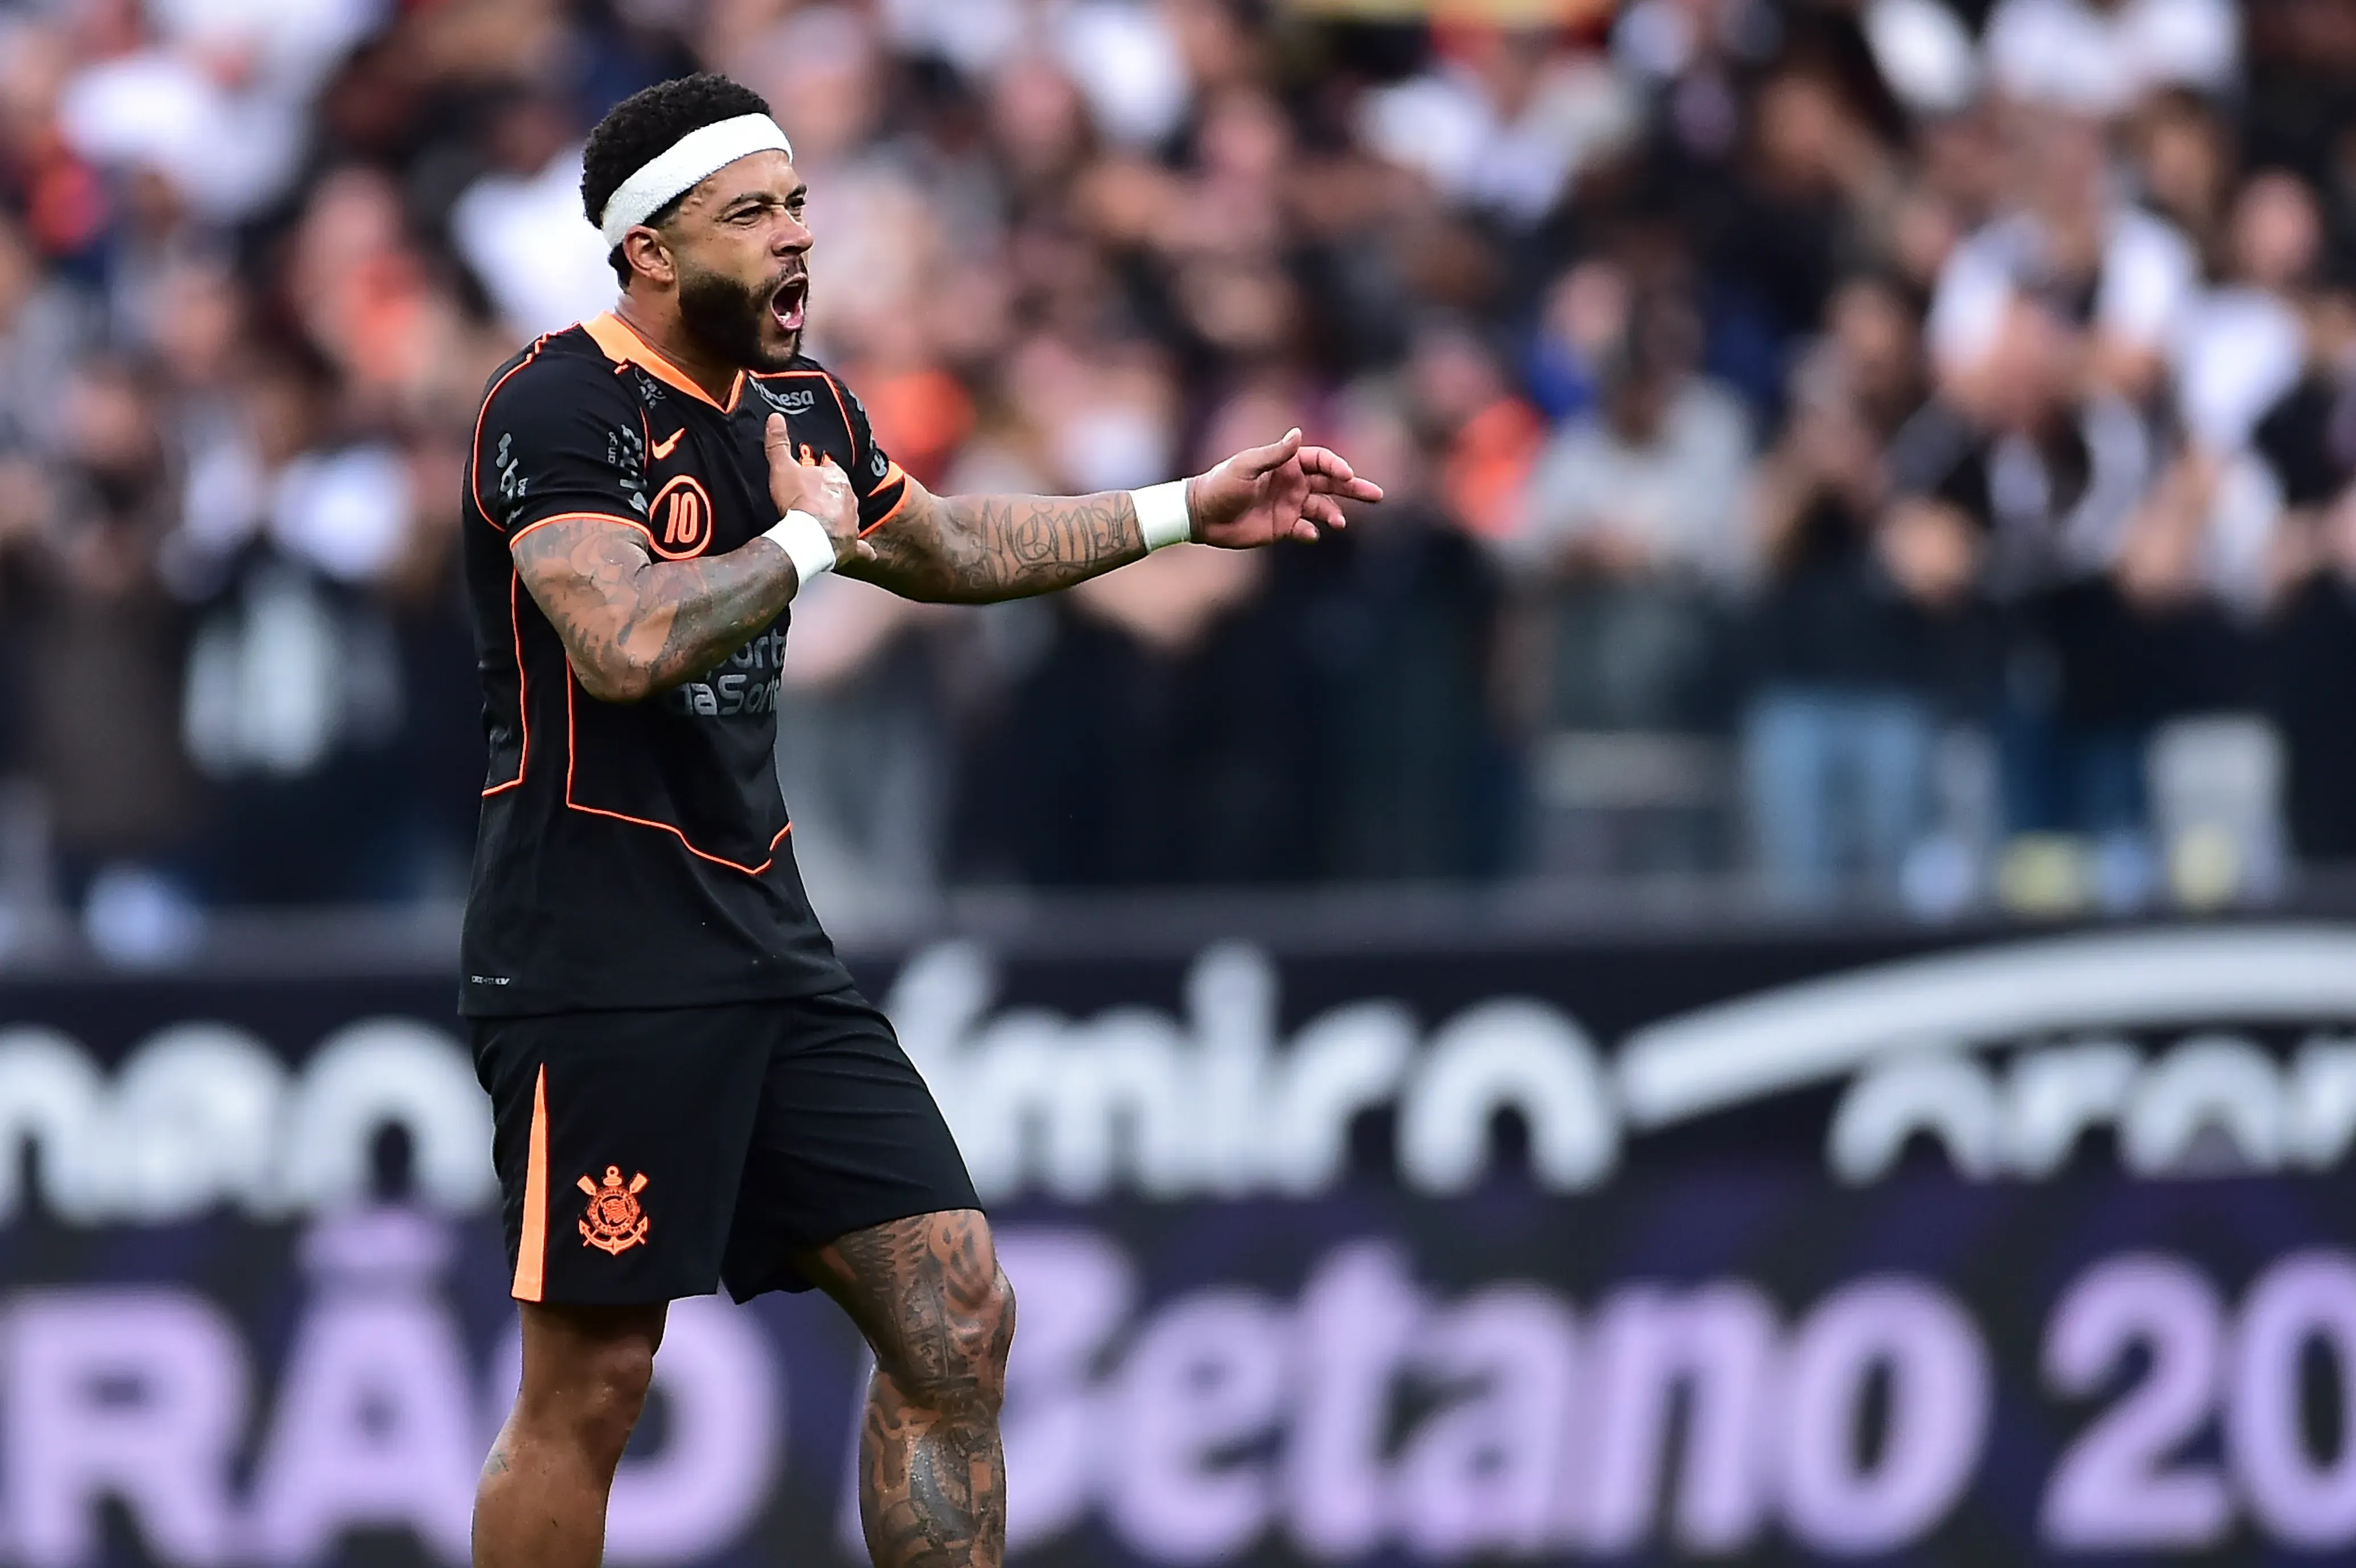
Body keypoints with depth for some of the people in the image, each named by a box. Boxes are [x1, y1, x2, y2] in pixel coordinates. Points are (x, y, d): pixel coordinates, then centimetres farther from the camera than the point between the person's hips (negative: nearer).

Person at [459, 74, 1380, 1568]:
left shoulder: (801, 405, 13)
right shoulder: (563, 407, -13)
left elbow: (950, 546, 33)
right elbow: (629, 644, -29)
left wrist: (1185, 512, 29)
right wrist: (809, 537, -14)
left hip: (765, 939, 8)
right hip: (601, 975, -8)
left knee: (958, 1319, 2)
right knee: (590, 1386, -5)